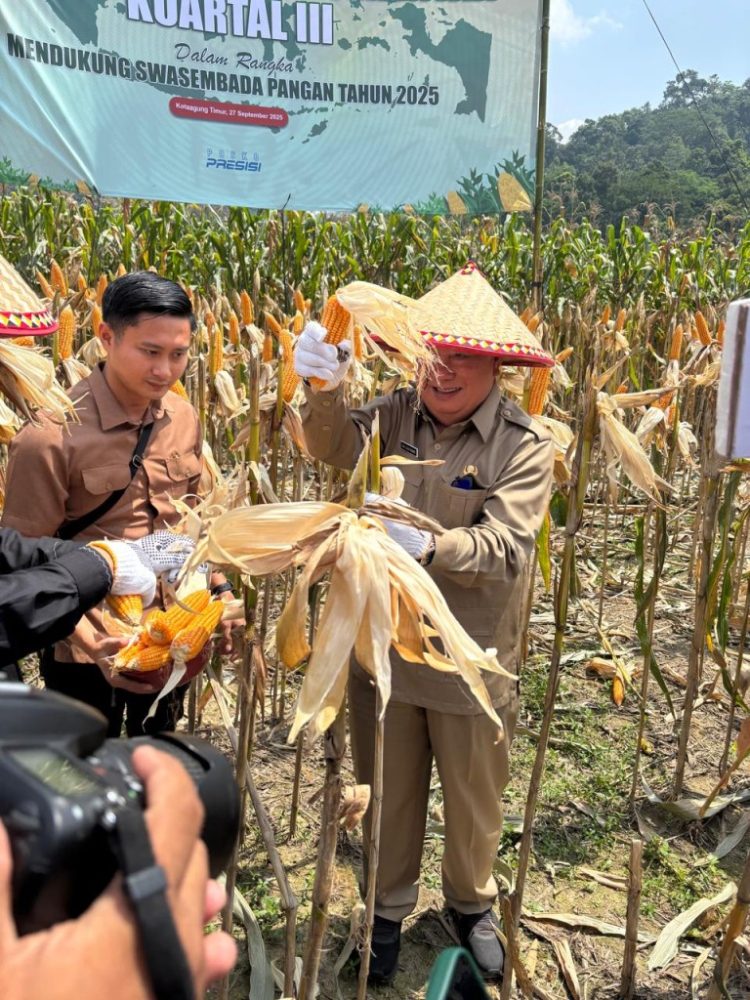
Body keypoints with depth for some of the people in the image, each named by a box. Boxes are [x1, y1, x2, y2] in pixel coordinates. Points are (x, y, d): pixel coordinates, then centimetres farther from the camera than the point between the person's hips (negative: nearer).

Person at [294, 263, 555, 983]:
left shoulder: (523, 445, -14)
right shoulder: (396, 415, -4)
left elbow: (504, 547, -24)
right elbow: (335, 448, -21)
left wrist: (427, 544, -40)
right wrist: (325, 389, -41)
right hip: (382, 647, 2)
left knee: (473, 797, 21)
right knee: (387, 790, 20)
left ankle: (471, 903, 50)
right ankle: (388, 908, 45)